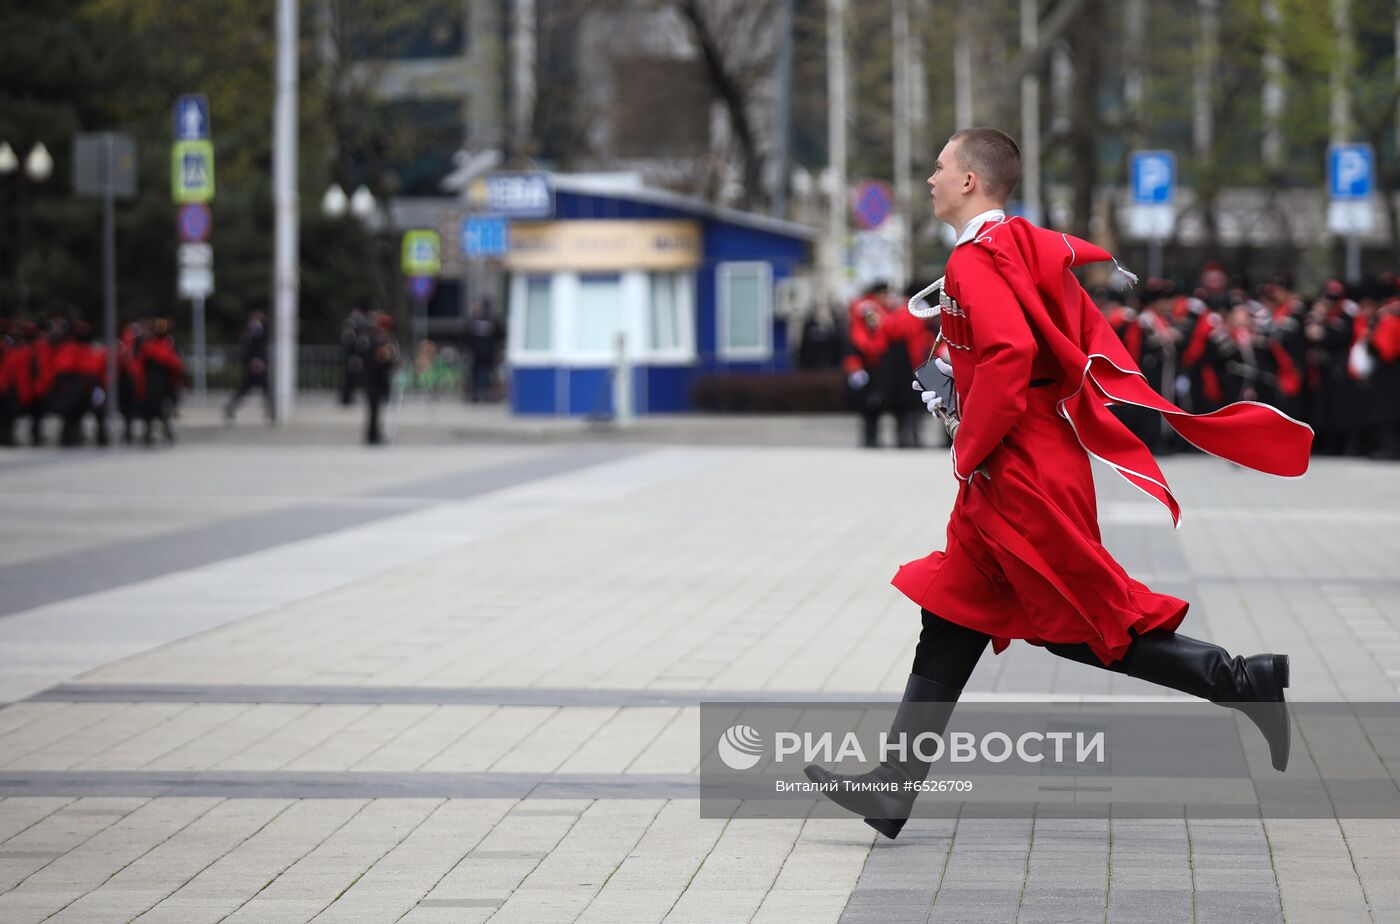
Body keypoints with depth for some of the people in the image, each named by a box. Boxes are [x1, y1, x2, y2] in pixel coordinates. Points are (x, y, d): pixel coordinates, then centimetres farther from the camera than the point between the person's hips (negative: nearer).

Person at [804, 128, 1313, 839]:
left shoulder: (977, 258, -16)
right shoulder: (1027, 249, 14)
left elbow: (1009, 353, -30)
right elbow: (1087, 348, 16)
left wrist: (970, 451, -19)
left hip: (1021, 478, -10)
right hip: (1008, 481, 10)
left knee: (1084, 627, -3)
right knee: (951, 625, 9)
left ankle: (1247, 683, 2)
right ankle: (892, 790, 10)